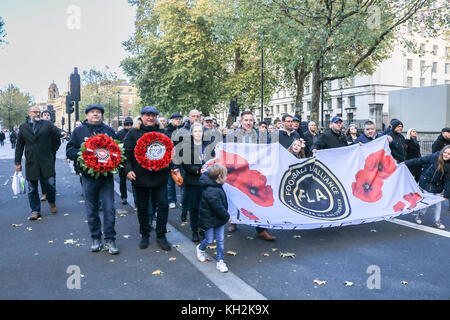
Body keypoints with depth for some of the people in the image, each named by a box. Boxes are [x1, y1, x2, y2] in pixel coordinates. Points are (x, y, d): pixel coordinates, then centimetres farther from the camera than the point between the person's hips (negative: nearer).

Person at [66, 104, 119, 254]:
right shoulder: (79, 131, 7)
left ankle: (110, 239, 9)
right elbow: (69, 150, 3)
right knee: (92, 209, 8)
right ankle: (96, 239, 22)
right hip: (88, 176, 0)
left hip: (107, 176, 0)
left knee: (109, 208, -1)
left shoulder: (109, 130, 9)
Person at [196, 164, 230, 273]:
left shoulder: (217, 187, 2)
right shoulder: (211, 192, -30)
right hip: (209, 221, -8)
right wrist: (227, 217, -13)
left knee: (221, 240, 9)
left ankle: (220, 261, 20)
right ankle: (200, 248, 42)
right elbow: (218, 208, -26)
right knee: (209, 240, 10)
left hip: (219, 220, 8)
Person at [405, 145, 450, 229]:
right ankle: (420, 215, 24)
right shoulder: (434, 157, -16)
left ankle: (437, 221, 25)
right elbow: (419, 161, -8)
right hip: (427, 184, -3)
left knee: (438, 204, 9)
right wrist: (406, 163, -7)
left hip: (437, 187, 3)